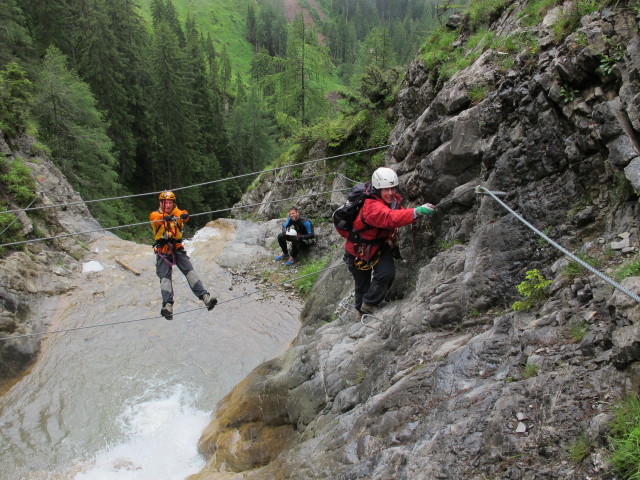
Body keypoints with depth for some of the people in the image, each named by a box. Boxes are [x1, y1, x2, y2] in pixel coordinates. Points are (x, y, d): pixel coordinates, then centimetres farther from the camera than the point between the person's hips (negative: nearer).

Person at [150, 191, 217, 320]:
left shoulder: (176, 212, 5)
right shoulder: (155, 214, 2)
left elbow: (183, 214, -20)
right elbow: (155, 218, -25)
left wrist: (184, 216, -48)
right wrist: (165, 217, -50)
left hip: (177, 248, 1)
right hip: (163, 250, -1)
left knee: (190, 271, -10)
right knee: (165, 277, -12)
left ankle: (205, 297, -16)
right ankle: (167, 305, -21)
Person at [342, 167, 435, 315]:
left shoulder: (395, 199, -11)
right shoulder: (372, 206, -36)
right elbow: (391, 218, -55)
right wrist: (416, 212, -67)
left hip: (381, 244, 5)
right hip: (360, 250, -5)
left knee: (387, 273, -18)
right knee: (362, 285, 9)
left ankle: (369, 305, 5)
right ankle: (362, 311, 36)